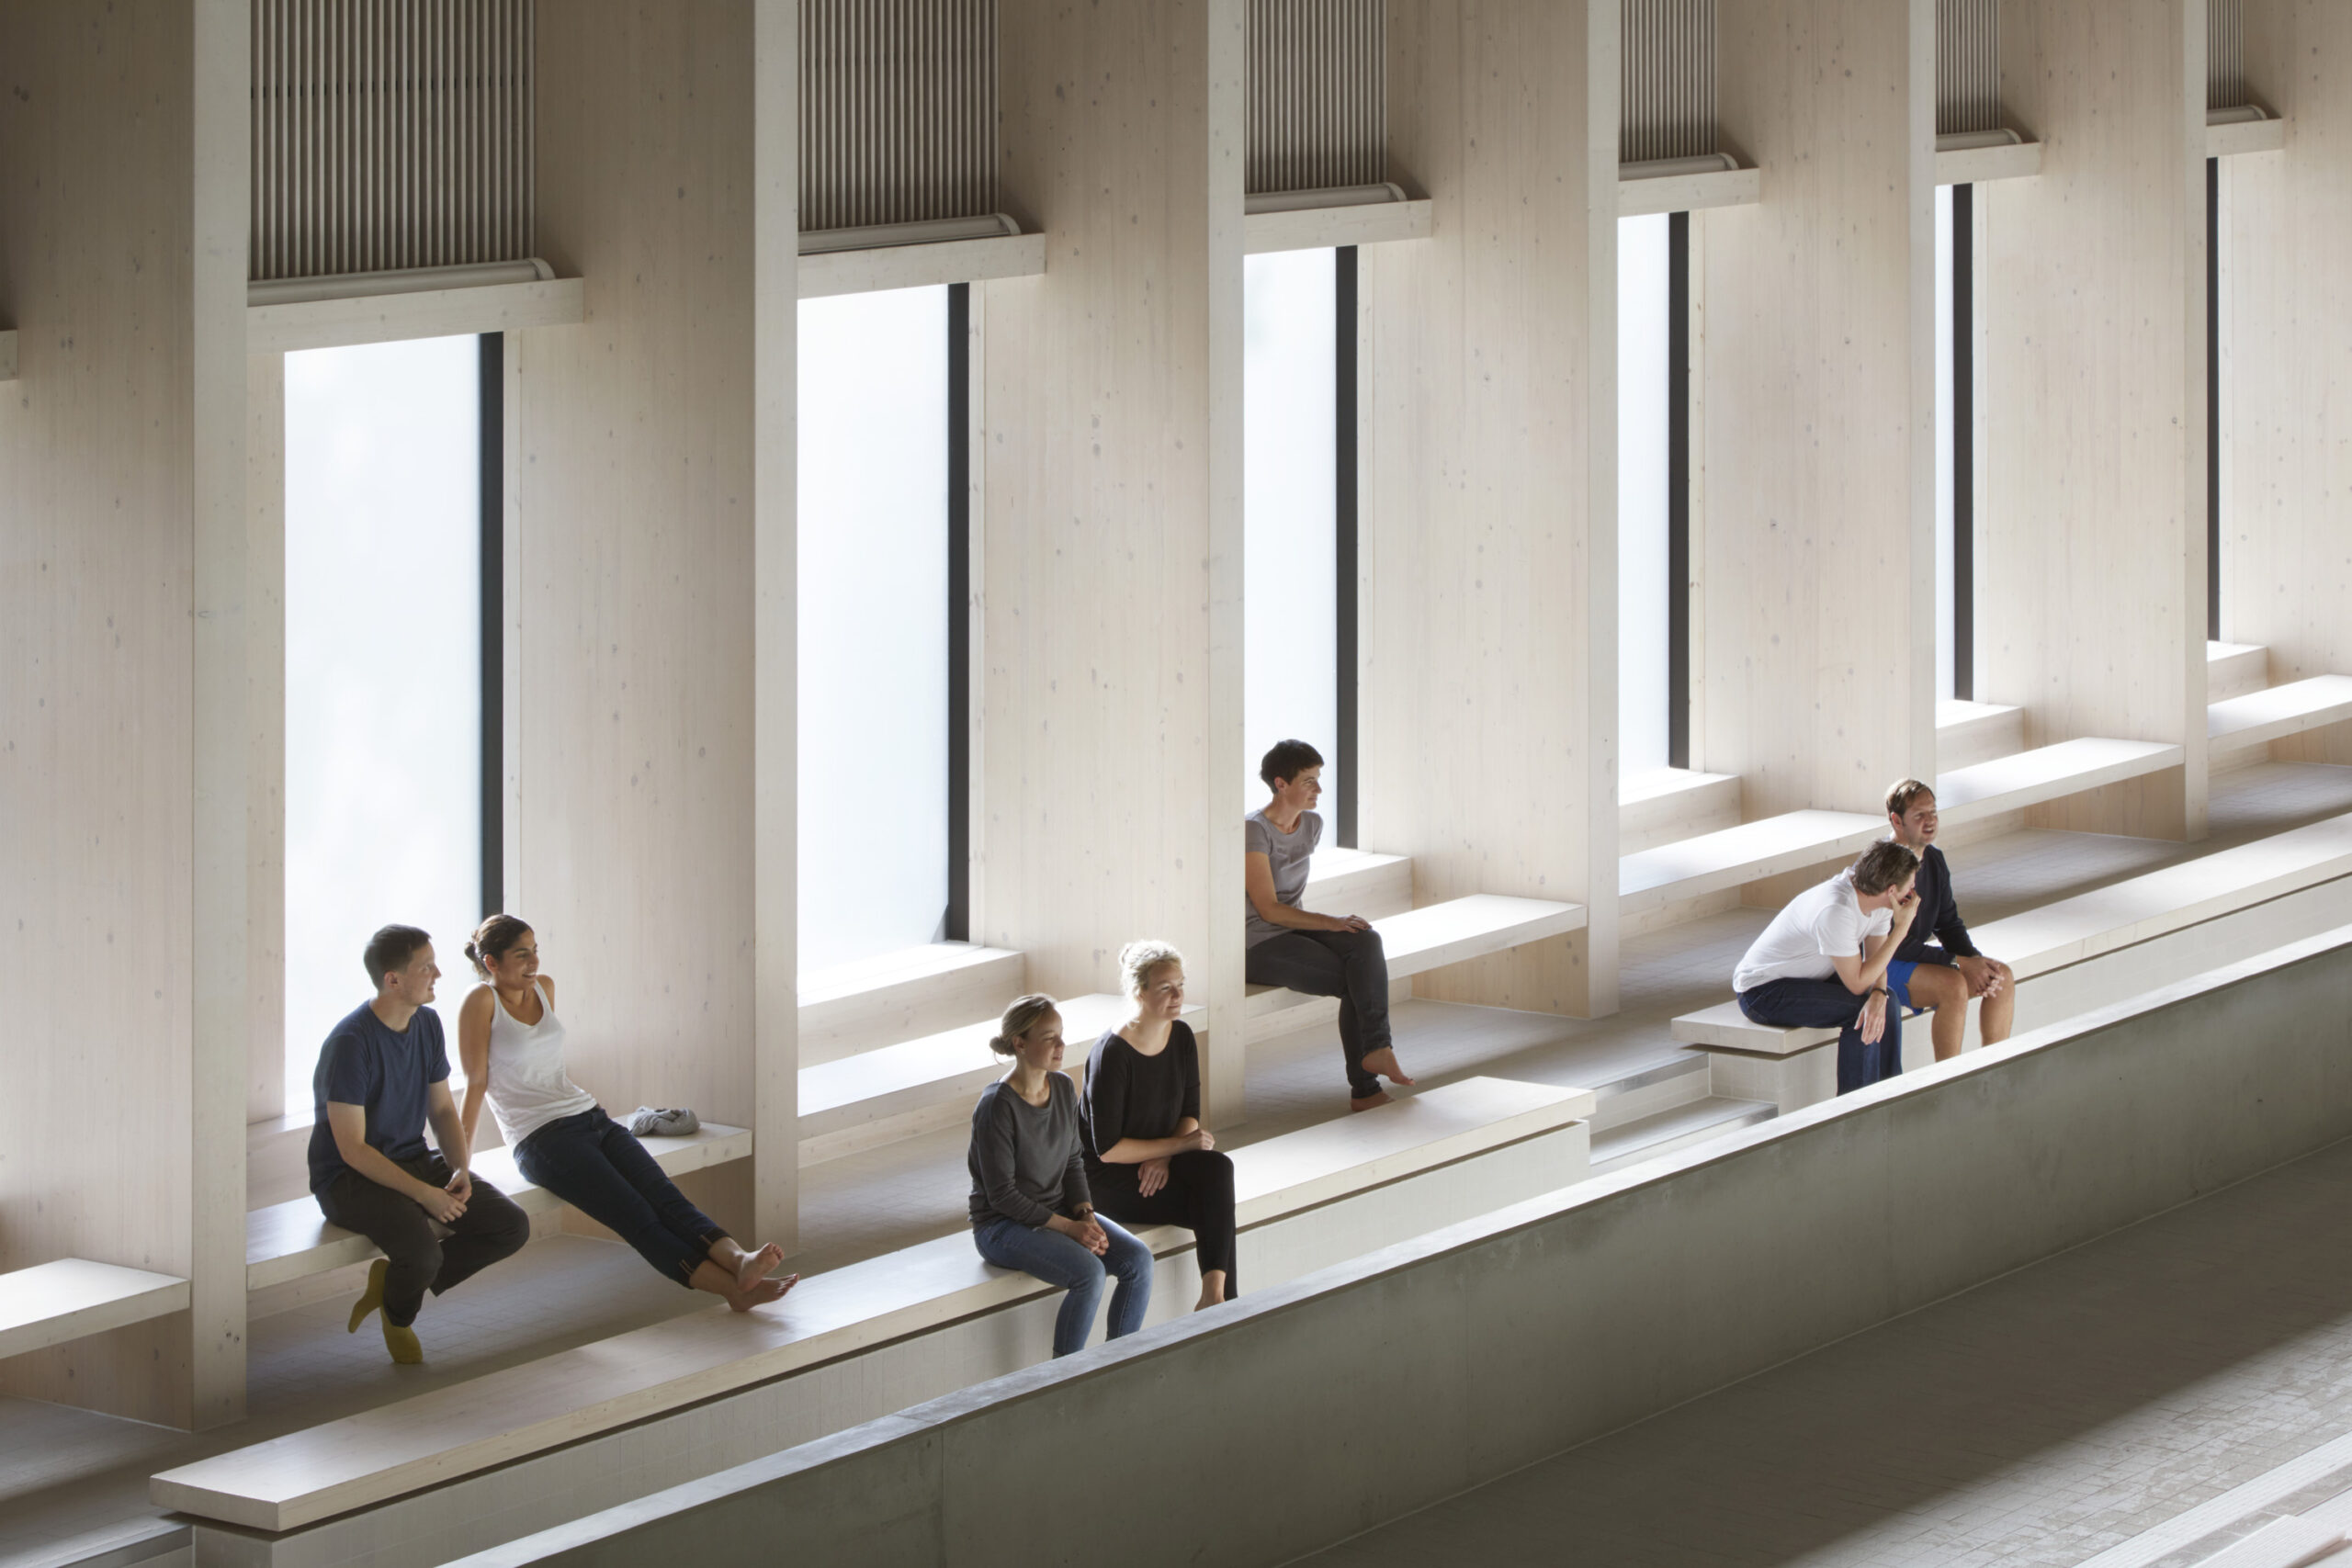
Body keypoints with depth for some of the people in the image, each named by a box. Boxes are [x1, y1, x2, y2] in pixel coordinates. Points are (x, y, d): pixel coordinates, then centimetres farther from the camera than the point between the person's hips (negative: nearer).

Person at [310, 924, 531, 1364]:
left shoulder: (427, 1023, 4)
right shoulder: (351, 1043, -21)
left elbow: (443, 1109, 13)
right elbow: (352, 1149, -22)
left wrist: (461, 1170, -7)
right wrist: (424, 1194, -27)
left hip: (414, 1160, 8)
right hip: (349, 1178, -8)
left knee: (513, 1227, -9)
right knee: (423, 1253, -34)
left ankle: (393, 1279, 7)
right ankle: (398, 1316, 3)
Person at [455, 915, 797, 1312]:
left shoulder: (544, 987, 16)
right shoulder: (481, 1002, -5)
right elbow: (476, 1083, -6)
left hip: (589, 1116, 7)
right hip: (541, 1138, -7)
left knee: (663, 1194, -19)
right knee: (636, 1216, -23)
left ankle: (738, 1260, -43)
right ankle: (732, 1287, -39)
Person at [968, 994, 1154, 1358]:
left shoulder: (1063, 1089, 3)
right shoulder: (997, 1106, -20)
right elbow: (1002, 1195, -19)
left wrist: (1086, 1216, -6)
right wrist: (1068, 1228, -20)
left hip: (1059, 1212, 7)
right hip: (1003, 1226, -7)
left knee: (1139, 1259, -13)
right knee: (1090, 1272, -29)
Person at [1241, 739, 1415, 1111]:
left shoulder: (1312, 825, 9)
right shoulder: (1254, 830, -16)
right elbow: (1268, 909, -19)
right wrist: (1328, 922, -23)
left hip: (1293, 927, 7)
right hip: (1259, 946, -7)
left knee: (1367, 942, -24)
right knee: (1358, 982, -21)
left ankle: (1376, 1050, -30)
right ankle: (1365, 1087, -17)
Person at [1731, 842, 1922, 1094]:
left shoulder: (1880, 901, -5)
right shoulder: (1835, 911, -32)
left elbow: (1875, 962, -1)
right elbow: (1857, 983, -27)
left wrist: (1878, 995, -25)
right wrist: (1901, 929, -26)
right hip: (1762, 991, -9)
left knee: (1887, 1003, -4)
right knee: (1857, 1010, -22)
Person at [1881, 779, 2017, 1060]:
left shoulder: (1934, 860, 6)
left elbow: (1949, 923, 11)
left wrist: (1975, 960, -10)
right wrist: (1959, 963, -23)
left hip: (1918, 959, 9)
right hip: (1883, 967, -9)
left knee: (2003, 976, -3)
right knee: (1953, 984, -32)